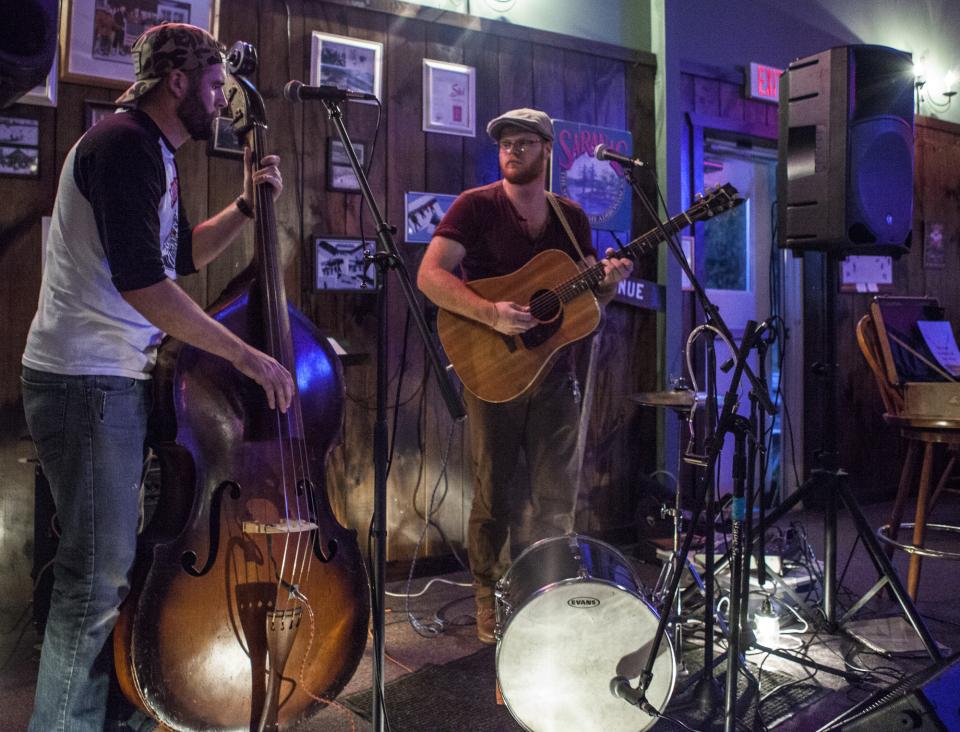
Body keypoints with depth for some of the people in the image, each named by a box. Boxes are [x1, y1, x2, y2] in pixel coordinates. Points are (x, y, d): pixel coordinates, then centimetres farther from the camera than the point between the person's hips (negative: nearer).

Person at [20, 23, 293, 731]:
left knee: (118, 564, 17)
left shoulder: (155, 155, 17)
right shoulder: (123, 144, -15)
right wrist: (246, 355, -25)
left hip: (122, 379, 10)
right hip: (86, 382, -10)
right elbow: (140, 280, -26)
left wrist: (247, 206, 12)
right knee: (99, 575, -4)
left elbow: (183, 256, 25)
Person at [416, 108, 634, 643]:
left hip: (553, 369, 4)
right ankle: (491, 602, 22)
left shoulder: (572, 217, 10)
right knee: (493, 493, 4)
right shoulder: (476, 206, -4)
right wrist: (492, 313, -27)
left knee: (559, 495, 9)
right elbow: (430, 275, -15)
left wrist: (609, 282, -8)